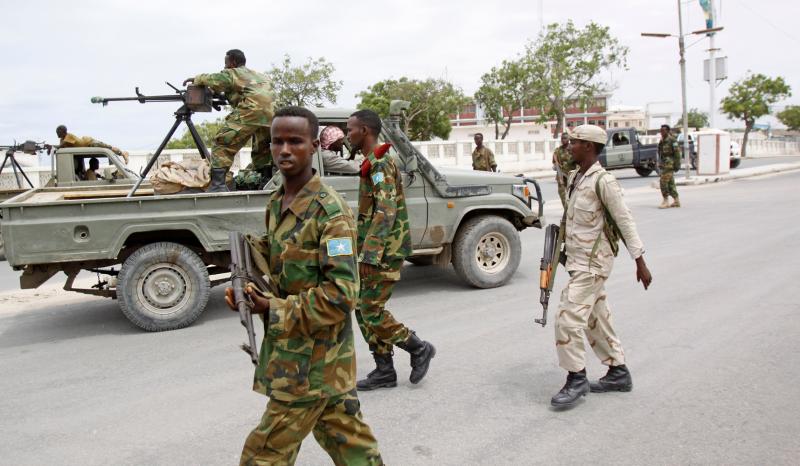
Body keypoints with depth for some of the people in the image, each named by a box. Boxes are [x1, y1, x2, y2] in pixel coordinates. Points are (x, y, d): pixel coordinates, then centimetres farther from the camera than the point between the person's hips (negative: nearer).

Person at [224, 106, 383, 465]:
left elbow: (342, 294, -23)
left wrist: (276, 310, -19)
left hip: (313, 356, -8)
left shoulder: (329, 211, -19)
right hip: (289, 346, 8)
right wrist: (247, 287, -1)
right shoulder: (276, 203, 6)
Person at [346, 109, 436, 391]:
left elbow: (385, 213, -24)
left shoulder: (379, 164, -15)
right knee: (363, 308, 10)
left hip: (385, 251, -10)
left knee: (372, 311, -6)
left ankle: (419, 349, 11)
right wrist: (365, 252, 22)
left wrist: (368, 256, -27)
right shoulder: (371, 164, 17)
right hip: (375, 251, 10)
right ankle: (384, 371, 17)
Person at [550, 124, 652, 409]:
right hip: (579, 260, 9)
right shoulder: (574, 178, 10)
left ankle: (576, 380, 1)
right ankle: (618, 373, 28)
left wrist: (640, 263, -13)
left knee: (568, 317, -11)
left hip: (592, 262, -9)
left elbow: (625, 222, -14)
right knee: (596, 319, 15)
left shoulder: (603, 181, -15)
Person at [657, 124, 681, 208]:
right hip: (663, 164, 9)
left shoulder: (672, 140, -11)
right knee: (670, 182, 11)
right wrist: (660, 163, 21)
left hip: (669, 164, -9)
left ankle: (666, 201, -9)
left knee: (664, 182, -13)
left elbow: (677, 152, -14)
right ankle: (676, 201, 17)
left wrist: (677, 164, -17)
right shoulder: (662, 141, 14)